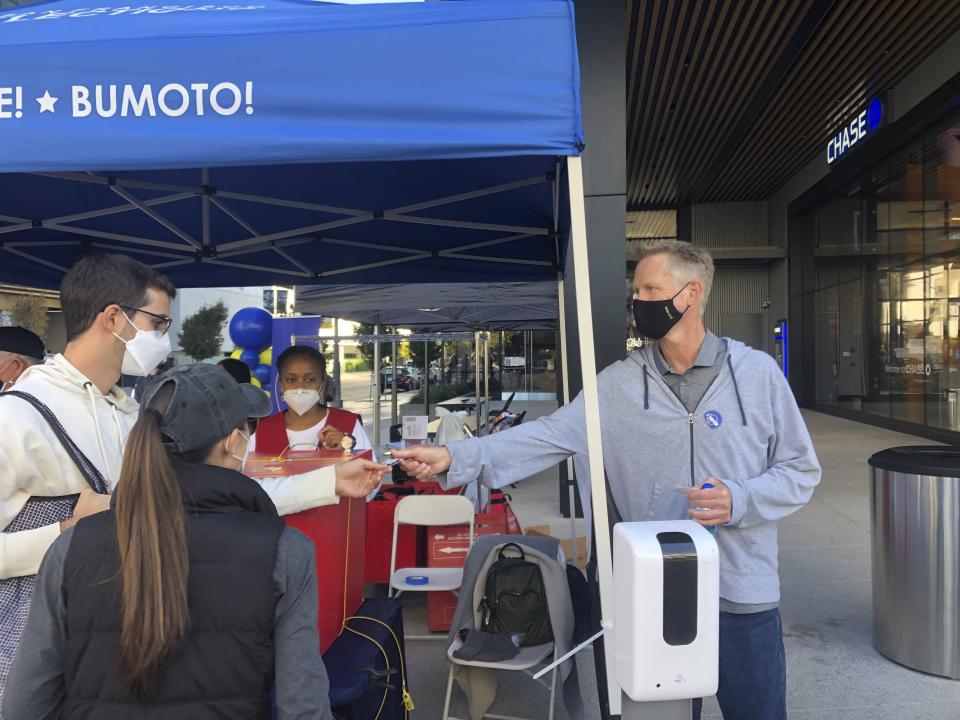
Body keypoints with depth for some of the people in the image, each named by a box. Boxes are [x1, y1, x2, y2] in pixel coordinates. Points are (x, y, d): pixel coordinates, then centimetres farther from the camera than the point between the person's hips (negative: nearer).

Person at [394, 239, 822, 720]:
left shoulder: (756, 373, -4)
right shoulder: (619, 383, -3)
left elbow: (801, 471, 1)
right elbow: (552, 436, -11)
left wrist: (740, 501, -18)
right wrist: (457, 457, -22)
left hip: (743, 595, 0)